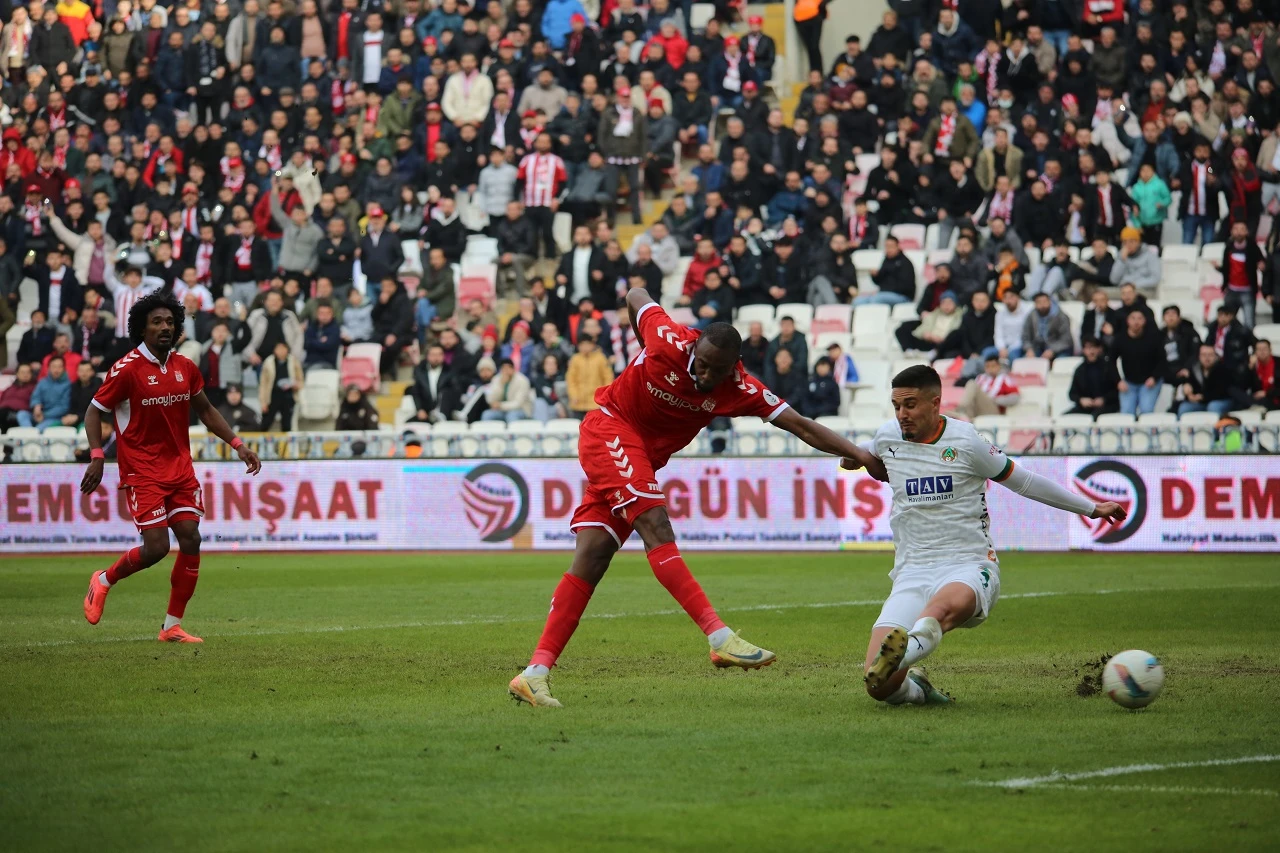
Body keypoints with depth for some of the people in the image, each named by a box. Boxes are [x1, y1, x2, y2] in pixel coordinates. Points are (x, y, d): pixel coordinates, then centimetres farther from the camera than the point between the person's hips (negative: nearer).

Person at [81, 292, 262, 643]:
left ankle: (172, 626, 6)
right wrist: (97, 458, -17)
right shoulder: (127, 370, -11)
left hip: (180, 467, 6)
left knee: (190, 539, -4)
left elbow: (205, 410, 20)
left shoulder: (185, 367, 6)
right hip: (142, 471, -6)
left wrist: (238, 445, 12)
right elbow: (94, 412, -5)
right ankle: (103, 581, 17)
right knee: (156, 547, -13)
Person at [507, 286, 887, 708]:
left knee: (593, 557, -5)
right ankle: (719, 637, -33)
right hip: (609, 431, -5)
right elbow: (636, 296, 0)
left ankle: (535, 673, -9)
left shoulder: (739, 389, -12)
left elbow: (799, 425, -13)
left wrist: (856, 453, -22)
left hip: (644, 459, 5)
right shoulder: (668, 342, -20)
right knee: (655, 527, -23)